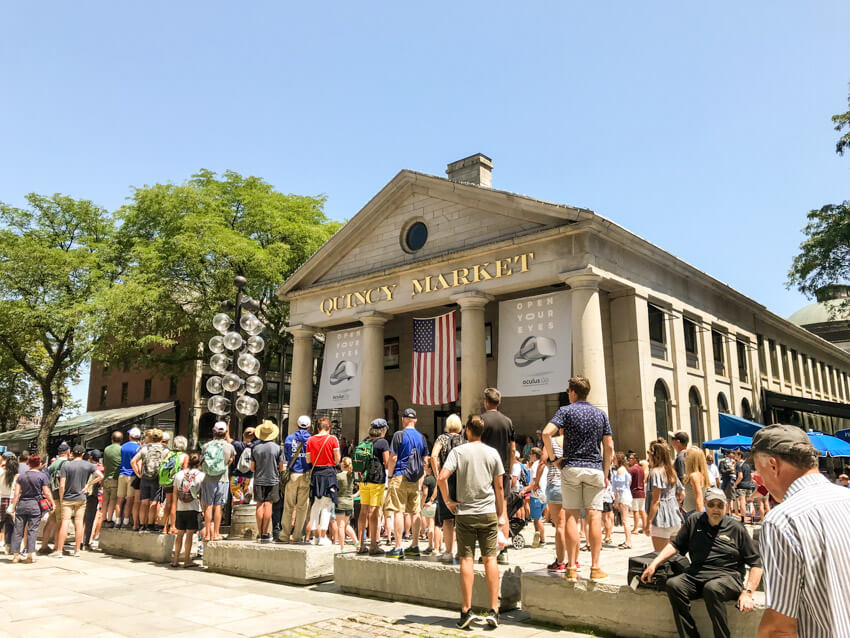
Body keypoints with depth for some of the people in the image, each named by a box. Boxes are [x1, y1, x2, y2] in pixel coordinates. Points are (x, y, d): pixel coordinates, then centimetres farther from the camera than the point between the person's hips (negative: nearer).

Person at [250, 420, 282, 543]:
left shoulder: (255, 447, -1)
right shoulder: (277, 447, -6)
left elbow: (252, 467, 3)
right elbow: (281, 466, -1)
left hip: (259, 480, 2)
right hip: (273, 480, -2)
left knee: (260, 505, 7)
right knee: (268, 505, 0)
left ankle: (259, 532, 9)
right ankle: (265, 533, -1)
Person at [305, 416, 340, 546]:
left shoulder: (310, 440, 3)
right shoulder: (332, 439, -5)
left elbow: (308, 460, 4)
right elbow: (337, 459, -6)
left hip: (316, 473, 3)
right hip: (329, 473, -3)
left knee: (315, 506, 12)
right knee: (327, 506, 1)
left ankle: (316, 536, 16)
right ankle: (323, 537, -2)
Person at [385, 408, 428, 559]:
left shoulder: (399, 435, -6)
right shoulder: (421, 437, 11)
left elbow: (393, 458, -8)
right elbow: (425, 462, 13)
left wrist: (389, 475, 3)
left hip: (400, 477, -5)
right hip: (415, 480, 6)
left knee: (399, 511, -5)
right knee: (415, 512, 10)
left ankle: (398, 547, -8)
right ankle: (415, 546, 15)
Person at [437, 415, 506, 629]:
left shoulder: (458, 451, -3)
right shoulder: (492, 453, 3)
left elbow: (442, 477, -15)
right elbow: (499, 487, 4)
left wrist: (448, 501, -2)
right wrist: (501, 513, 13)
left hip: (464, 513, -1)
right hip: (488, 513, 1)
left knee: (466, 560, 3)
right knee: (490, 559, 5)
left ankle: (466, 610, 5)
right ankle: (494, 610, 4)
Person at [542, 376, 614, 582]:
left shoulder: (566, 411, -1)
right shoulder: (600, 414, 10)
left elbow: (547, 432, -16)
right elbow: (609, 447, 7)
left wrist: (552, 455, -3)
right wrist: (605, 473, 13)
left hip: (571, 467, -2)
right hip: (595, 469, 2)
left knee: (571, 516, 1)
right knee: (594, 517, 2)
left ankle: (572, 567, 2)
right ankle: (595, 567, 2)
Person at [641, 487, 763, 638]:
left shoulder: (736, 529, 7)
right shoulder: (694, 521, 15)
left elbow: (756, 564, 6)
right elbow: (675, 545, 18)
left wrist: (747, 593, -7)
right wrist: (654, 564, 6)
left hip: (728, 576, -3)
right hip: (696, 575, 3)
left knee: (712, 588, -37)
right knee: (673, 584, -26)